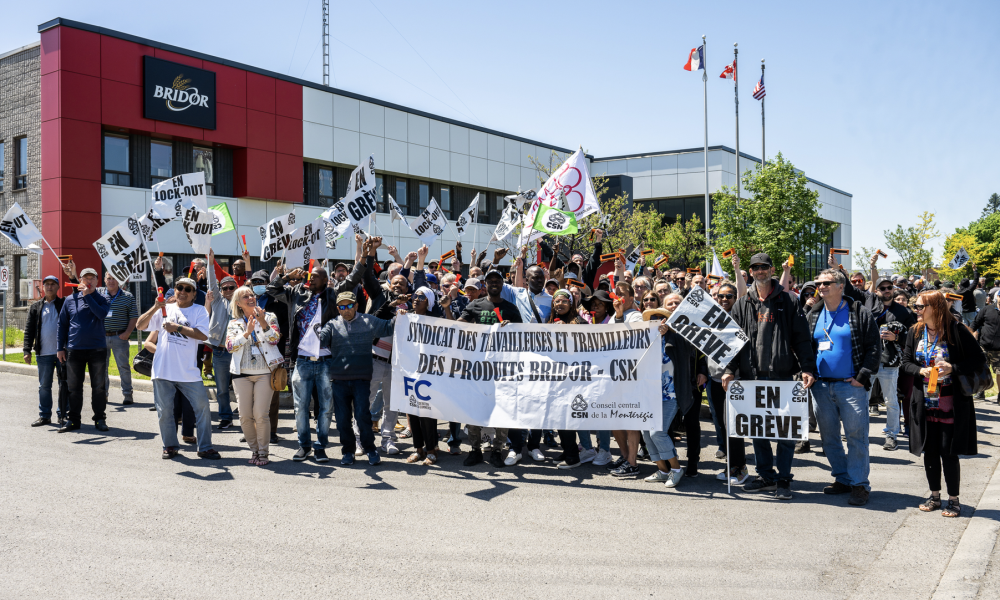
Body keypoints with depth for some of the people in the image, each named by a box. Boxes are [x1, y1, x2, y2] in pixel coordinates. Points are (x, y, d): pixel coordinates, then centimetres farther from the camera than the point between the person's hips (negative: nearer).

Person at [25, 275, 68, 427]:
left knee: (64, 384, 3)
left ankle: (62, 414, 13)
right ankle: (44, 415, 16)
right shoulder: (36, 307, 11)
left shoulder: (65, 304, 6)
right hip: (43, 353, 2)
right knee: (44, 385, 7)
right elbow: (29, 330, 9)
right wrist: (27, 350, 0)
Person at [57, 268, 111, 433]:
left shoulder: (101, 300, 4)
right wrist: (60, 348, 6)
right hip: (74, 349, 1)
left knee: (99, 386, 3)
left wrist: (87, 295, -17)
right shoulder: (70, 300, 7)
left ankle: (100, 419, 12)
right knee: (74, 387, 6)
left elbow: (102, 314, -18)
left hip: (97, 349, -1)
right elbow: (62, 325, 10)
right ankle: (73, 420, 15)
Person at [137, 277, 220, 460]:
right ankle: (169, 446, 23)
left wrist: (178, 327, -15)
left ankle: (205, 447, 6)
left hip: (189, 372, -2)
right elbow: (140, 325, 3)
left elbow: (203, 335, -11)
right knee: (164, 410, 8)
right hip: (163, 369, 2)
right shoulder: (164, 309, 10)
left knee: (202, 406, -4)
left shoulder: (199, 311, 4)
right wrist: (154, 308, -11)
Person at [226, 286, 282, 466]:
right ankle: (254, 449, 18)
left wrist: (263, 323, -21)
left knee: (261, 415, -8)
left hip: (264, 372, -2)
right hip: (242, 373, 2)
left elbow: (275, 339, -7)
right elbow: (230, 346, -4)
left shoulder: (269, 317, 8)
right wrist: (247, 333, -16)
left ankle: (263, 452, 6)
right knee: (245, 416, 0)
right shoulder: (234, 323, 11)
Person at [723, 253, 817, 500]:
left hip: (781, 376, -3)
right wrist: (729, 369, -3)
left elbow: (801, 338, 2)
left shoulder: (788, 302, 5)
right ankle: (766, 475, 20)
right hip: (751, 376, 3)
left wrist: (807, 368, -9)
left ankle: (783, 479, 8)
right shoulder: (742, 305, 12)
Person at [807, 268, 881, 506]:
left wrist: (862, 377, -10)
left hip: (850, 385, -5)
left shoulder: (859, 313, -2)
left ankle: (859, 484, 3)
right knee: (829, 436, 9)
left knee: (856, 435, -4)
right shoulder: (813, 315, 12)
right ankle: (842, 479, 21)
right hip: (821, 386, 5)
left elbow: (874, 348, -3)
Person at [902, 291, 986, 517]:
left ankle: (953, 499, 16)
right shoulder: (915, 332, 4)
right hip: (925, 403, 5)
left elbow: (979, 360, -7)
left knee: (948, 452, 1)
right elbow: (906, 361, 10)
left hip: (951, 403, -4)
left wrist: (953, 368, -20)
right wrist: (920, 371, -10)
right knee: (929, 451, 10)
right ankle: (935, 496, 25)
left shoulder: (956, 331, -11)